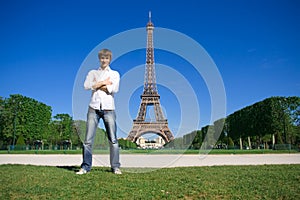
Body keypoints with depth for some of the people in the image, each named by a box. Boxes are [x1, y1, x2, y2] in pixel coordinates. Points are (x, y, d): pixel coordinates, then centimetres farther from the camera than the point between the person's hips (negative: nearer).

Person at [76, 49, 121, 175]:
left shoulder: (115, 74, 14)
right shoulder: (92, 73, 18)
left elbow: (114, 89, -4)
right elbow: (86, 86, -1)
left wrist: (96, 85, -1)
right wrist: (104, 82, -3)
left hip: (108, 108, -1)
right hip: (94, 108, 1)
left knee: (113, 139, -2)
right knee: (88, 139, -2)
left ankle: (115, 167, 6)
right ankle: (85, 166, 7)